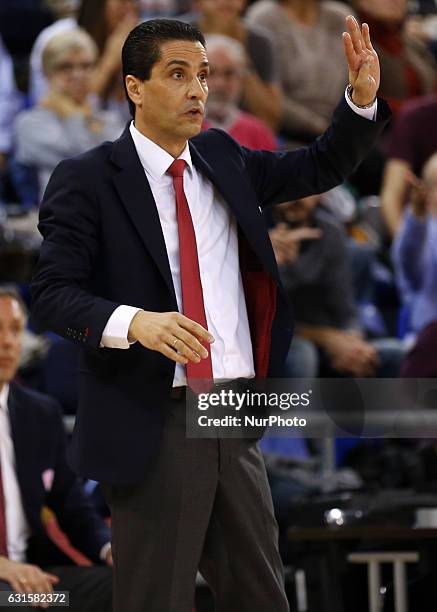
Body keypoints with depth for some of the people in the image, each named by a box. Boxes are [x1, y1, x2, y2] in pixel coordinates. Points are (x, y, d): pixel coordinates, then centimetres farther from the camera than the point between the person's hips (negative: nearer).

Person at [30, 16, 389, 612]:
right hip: (152, 425, -6)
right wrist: (132, 322, -28)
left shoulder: (223, 158, 11)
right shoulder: (87, 180, -6)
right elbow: (51, 292, -11)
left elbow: (321, 168, 20)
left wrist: (363, 98, 2)